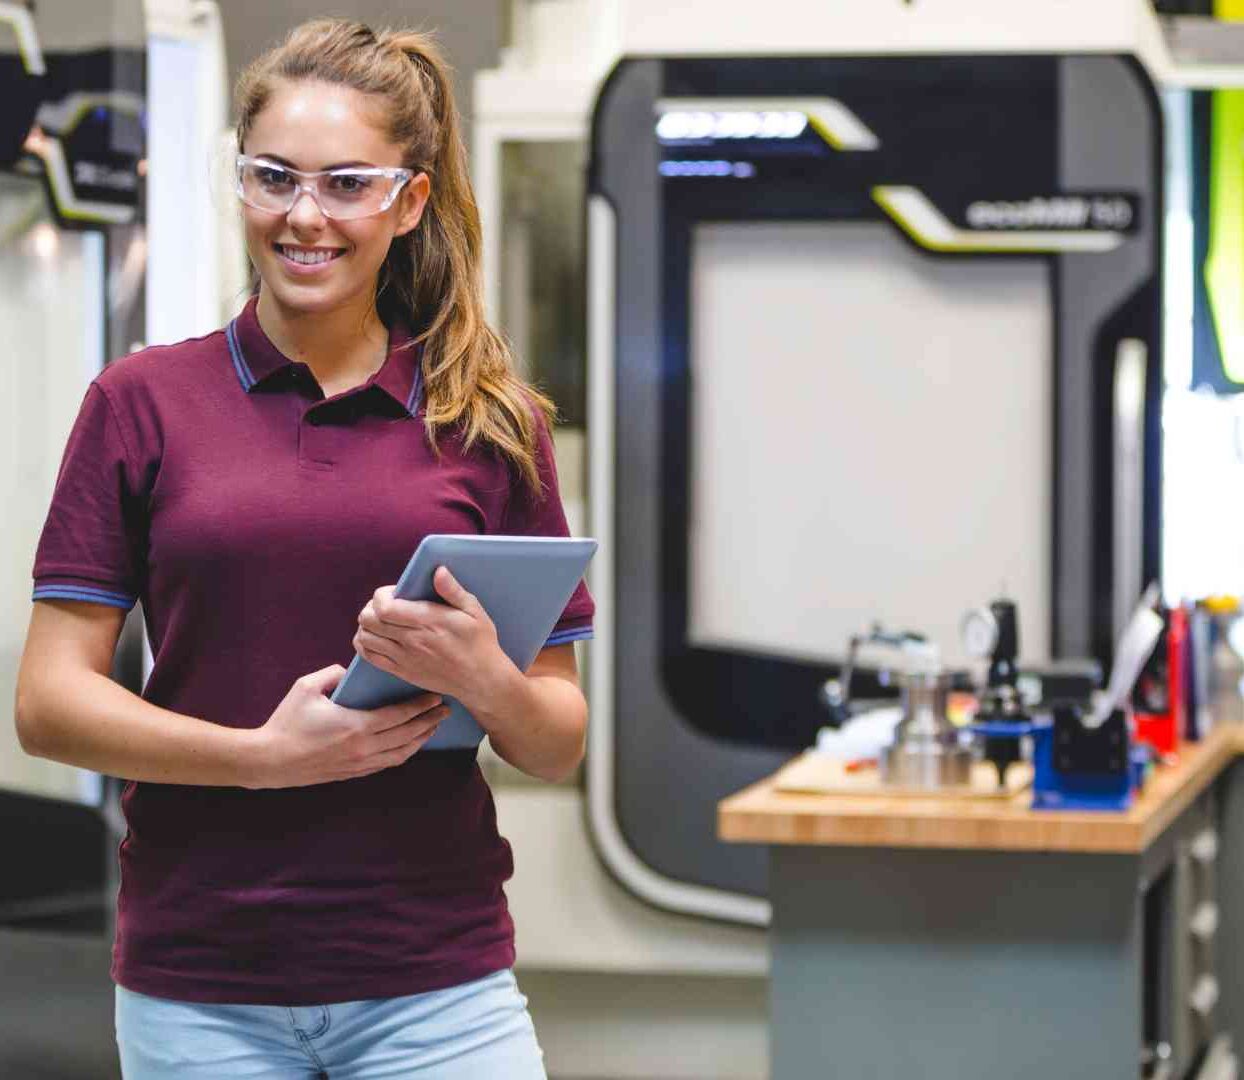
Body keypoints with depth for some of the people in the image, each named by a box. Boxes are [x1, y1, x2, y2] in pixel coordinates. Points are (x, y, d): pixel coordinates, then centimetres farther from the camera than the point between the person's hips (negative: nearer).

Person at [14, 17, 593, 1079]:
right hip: (198, 989, 0)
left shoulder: (490, 421, 6)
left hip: (436, 986, 0)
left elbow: (558, 743, 8)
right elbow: (49, 701, -1)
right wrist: (262, 755, -15)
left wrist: (487, 681, -13)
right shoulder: (142, 402, 4)